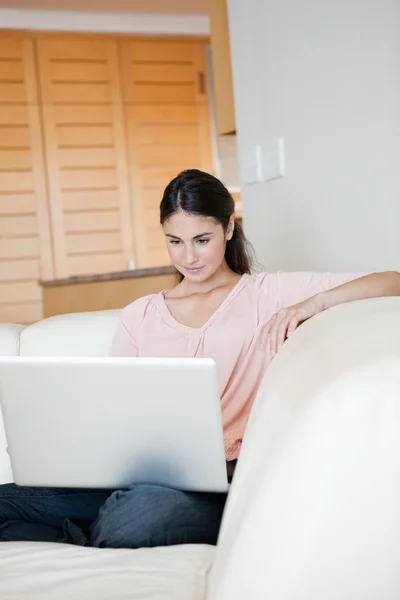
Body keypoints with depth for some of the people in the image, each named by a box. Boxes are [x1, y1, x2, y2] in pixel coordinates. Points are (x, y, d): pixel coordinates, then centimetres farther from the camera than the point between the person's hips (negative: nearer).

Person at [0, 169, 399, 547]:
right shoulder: (139, 316, 20)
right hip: (142, 478, 3)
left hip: (224, 482, -3)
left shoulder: (268, 294, 9)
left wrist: (313, 304, -14)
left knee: (150, 510, -39)